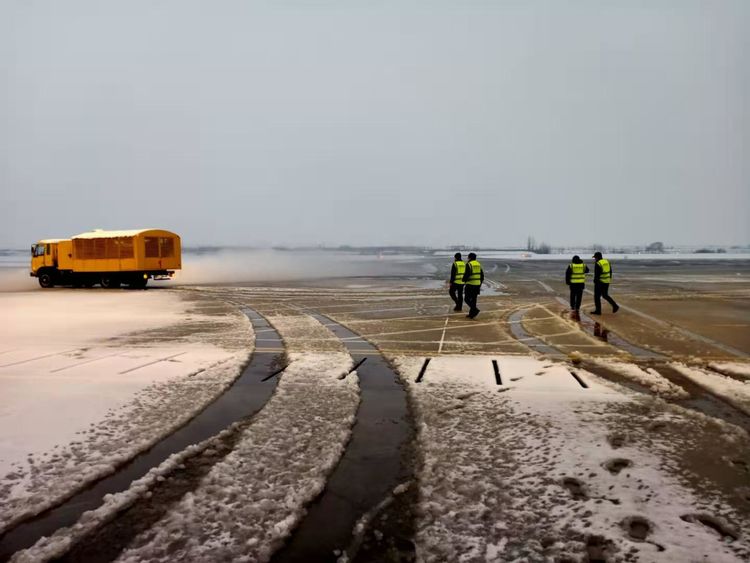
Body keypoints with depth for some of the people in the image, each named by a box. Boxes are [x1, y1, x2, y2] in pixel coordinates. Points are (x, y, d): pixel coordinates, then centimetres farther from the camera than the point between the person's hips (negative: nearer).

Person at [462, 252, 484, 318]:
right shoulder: (478, 264, 12)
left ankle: (475, 310, -17)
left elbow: (467, 274, -20)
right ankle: (471, 314, 13)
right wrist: (480, 283, 19)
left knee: (467, 299, -1)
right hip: (477, 285, 7)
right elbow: (482, 275, 12)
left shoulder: (469, 264, -10)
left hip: (470, 284, -7)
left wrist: (464, 280, -1)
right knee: (473, 299, 12)